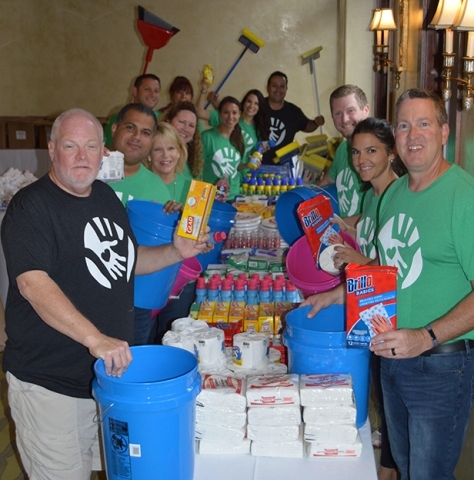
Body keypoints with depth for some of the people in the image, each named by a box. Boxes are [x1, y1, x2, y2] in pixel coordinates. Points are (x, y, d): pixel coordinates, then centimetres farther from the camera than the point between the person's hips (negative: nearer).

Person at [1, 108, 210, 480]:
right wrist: (96, 339, -38)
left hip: (112, 369, 8)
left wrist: (177, 252, 3)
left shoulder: (107, 197, 9)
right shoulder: (31, 206, -15)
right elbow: (33, 283, -28)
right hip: (50, 382, -7)